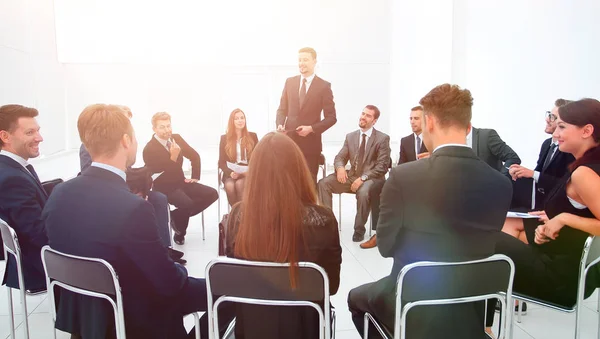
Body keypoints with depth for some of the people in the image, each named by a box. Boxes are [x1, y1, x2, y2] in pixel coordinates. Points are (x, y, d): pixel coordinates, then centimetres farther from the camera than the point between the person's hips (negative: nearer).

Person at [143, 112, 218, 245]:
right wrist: (173, 157, -30)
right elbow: (158, 173, -21)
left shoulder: (177, 138, 2)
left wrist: (195, 177, 5)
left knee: (212, 194, -9)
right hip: (164, 187, -7)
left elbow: (195, 156, 13)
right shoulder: (149, 149, -16)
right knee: (187, 203, -34)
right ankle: (179, 232, -1)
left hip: (181, 182, 7)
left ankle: (178, 215, 3)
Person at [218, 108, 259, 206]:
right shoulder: (224, 138, 7)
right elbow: (222, 162, 4)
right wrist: (230, 173, -16)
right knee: (229, 186, -33)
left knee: (239, 184, -34)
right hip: (231, 174, 1)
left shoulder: (252, 136, 9)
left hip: (248, 173, 0)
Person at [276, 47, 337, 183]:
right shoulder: (289, 82, 8)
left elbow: (331, 117, -3)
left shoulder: (324, 86, -3)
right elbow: (282, 109, 13)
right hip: (289, 140, 3)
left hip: (310, 143, -3)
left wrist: (311, 128, -16)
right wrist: (279, 124, -7)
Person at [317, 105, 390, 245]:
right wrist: (340, 167, -16)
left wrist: (363, 178, -22)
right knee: (323, 183, -17)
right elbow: (340, 157, 9)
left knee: (363, 191, -38)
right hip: (352, 176, 5)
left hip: (372, 178, -5)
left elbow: (382, 166, -11)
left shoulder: (383, 138, -4)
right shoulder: (350, 136, 11)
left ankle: (359, 229, -16)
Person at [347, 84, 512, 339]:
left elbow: (386, 245, -11)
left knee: (357, 298, 25)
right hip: (471, 306, 5)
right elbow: (483, 246, 2)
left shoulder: (403, 177, -22)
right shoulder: (500, 184, -10)